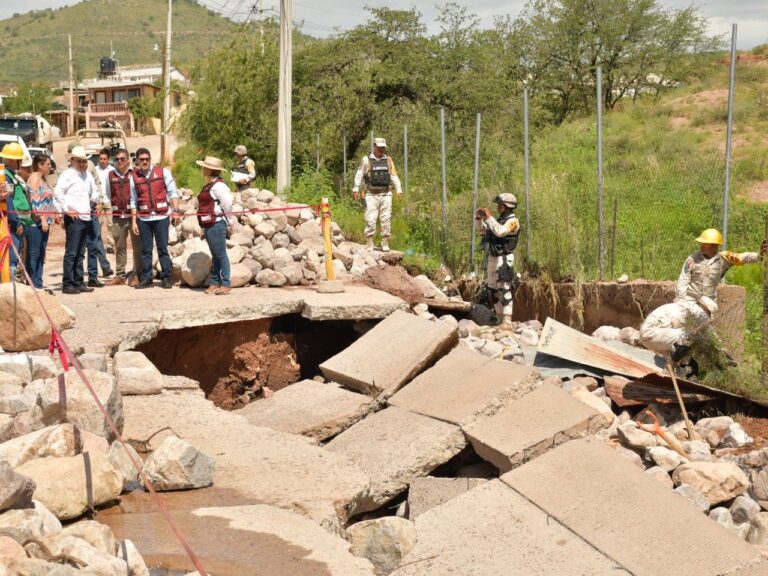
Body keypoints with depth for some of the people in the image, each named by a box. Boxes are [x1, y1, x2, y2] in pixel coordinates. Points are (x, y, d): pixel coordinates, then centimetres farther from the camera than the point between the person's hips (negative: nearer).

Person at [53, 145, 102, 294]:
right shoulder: (67, 174, -6)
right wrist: (66, 209, -15)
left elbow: (94, 192, 29)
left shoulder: (88, 175, 18)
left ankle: (78, 282, 17)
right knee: (71, 252, -8)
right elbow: (57, 193, -17)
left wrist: (96, 196, 8)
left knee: (80, 253, 12)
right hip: (74, 218, -8)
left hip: (86, 217, 8)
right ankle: (67, 284, -7)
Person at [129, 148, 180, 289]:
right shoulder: (134, 177, 7)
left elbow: (173, 192, 2)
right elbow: (134, 201, 10)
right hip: (144, 219, 2)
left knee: (162, 249, 0)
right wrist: (133, 221, 6)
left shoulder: (163, 172, 2)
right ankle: (146, 279, 11)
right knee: (146, 250, 5)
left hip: (161, 216, -2)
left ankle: (166, 278, 7)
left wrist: (175, 211, -9)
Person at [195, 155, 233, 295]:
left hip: (216, 224, -10)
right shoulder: (208, 185, 17)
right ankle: (214, 283, 18)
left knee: (220, 254, -6)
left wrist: (227, 221, -9)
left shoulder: (218, 185, -13)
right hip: (208, 225, 10)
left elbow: (227, 203, -18)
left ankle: (225, 284, -2)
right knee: (214, 255, 13)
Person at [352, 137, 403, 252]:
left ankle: (385, 244, 8)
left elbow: (394, 177, 10)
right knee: (370, 220, -6)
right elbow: (359, 175, 2)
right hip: (372, 195, -2)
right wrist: (356, 190, -7)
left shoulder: (388, 160, 9)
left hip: (386, 195, 2)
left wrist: (399, 190, 1)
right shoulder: (366, 160, 1)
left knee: (386, 220, 1)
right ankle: (370, 244, 0)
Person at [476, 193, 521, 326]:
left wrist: (489, 217, -21)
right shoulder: (500, 219, 16)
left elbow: (500, 232, -28)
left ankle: (507, 321, -11)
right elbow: (484, 230, 27)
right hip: (492, 259, 9)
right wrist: (479, 218, 9)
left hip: (503, 260, -9)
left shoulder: (513, 221, -11)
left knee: (504, 290, -11)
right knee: (491, 290, 12)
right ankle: (499, 318, 20)